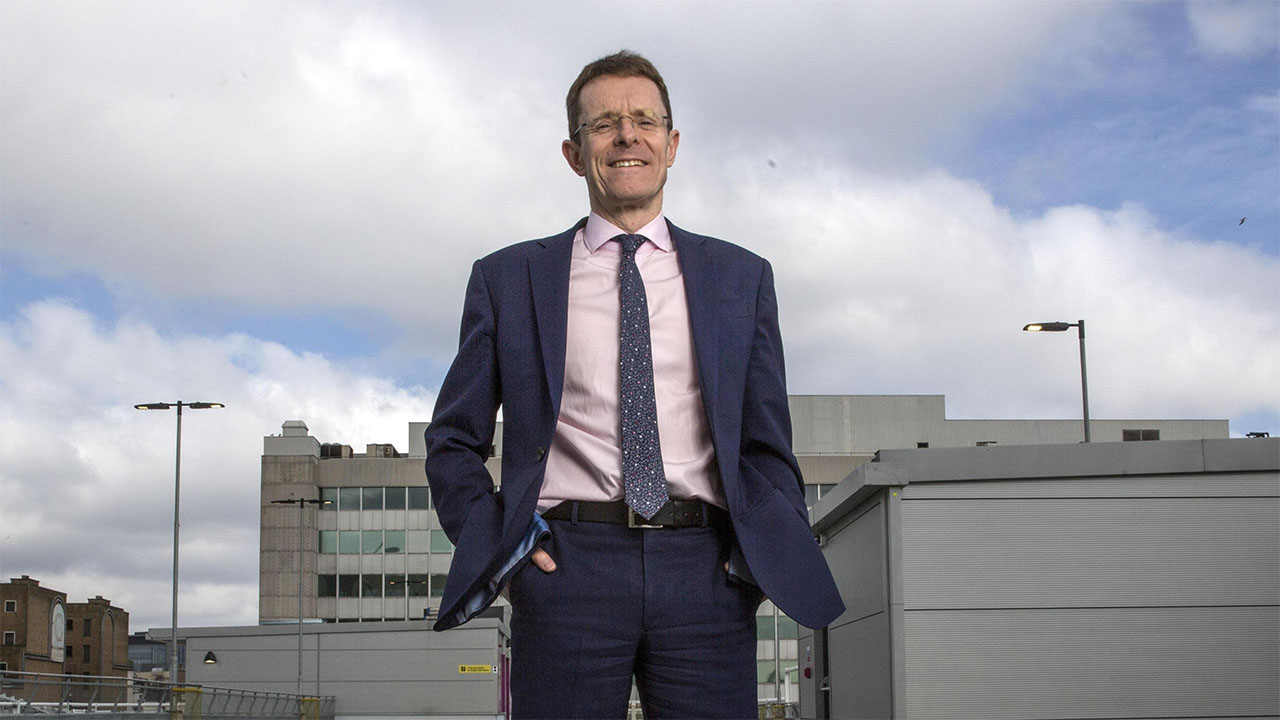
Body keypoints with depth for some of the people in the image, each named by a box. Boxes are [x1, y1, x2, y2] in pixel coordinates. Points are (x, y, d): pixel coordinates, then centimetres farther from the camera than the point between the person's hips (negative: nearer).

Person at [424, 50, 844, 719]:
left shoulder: (740, 278, 16)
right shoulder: (507, 279, 12)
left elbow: (767, 443, 15)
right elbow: (454, 441, 14)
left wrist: (773, 559, -1)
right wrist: (495, 540, -3)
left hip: (705, 570, 1)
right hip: (568, 564, -1)